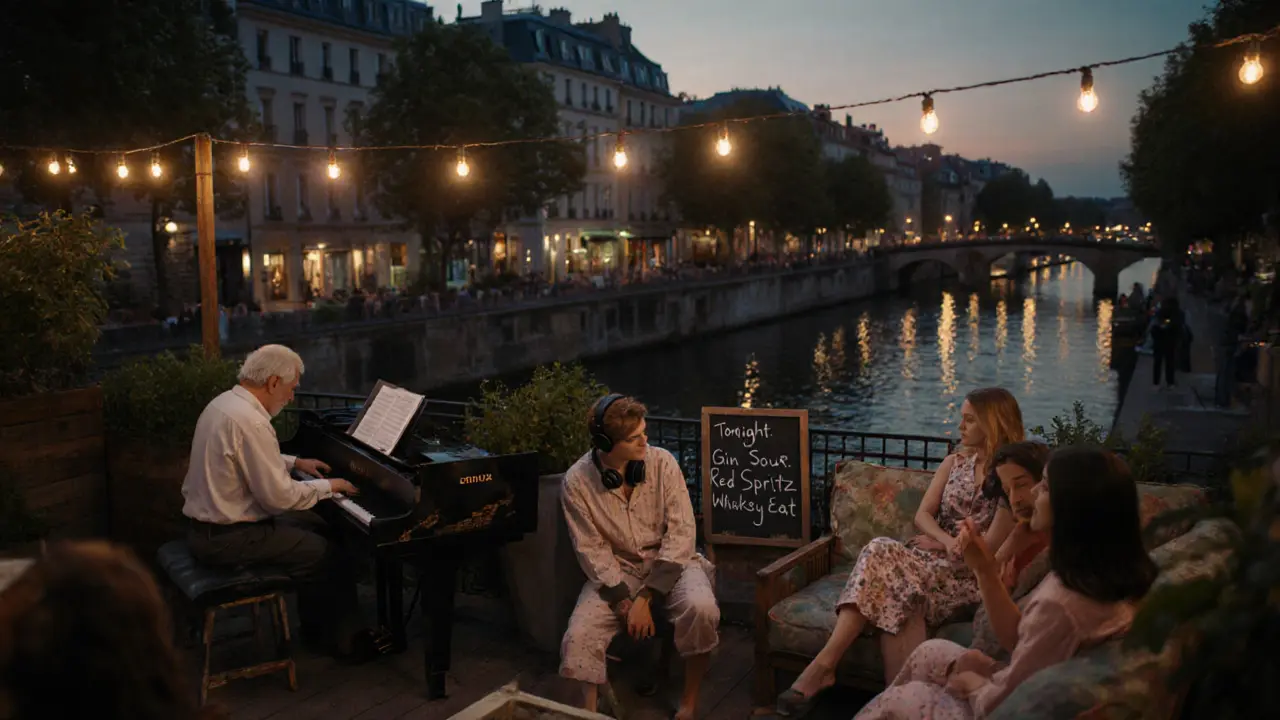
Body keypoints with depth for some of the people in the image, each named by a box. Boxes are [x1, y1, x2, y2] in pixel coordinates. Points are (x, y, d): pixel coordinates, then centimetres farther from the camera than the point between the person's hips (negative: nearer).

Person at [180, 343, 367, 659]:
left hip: (207, 523, 10)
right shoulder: (250, 422, -26)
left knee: (315, 526, 18)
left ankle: (318, 626, 27)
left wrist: (295, 462, 21)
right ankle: (340, 638, 15)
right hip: (226, 539, -10)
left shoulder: (225, 402, 6)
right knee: (325, 553, -4)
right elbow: (279, 496, -25)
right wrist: (328, 486, -11)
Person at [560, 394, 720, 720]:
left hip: (670, 563, 0)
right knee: (578, 636, -22)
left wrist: (646, 598, -20)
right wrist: (625, 602, -19)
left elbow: (682, 532, -15)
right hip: (616, 571, 1)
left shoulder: (662, 462, -14)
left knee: (701, 608, -30)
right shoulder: (577, 481, -13)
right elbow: (592, 550, -9)